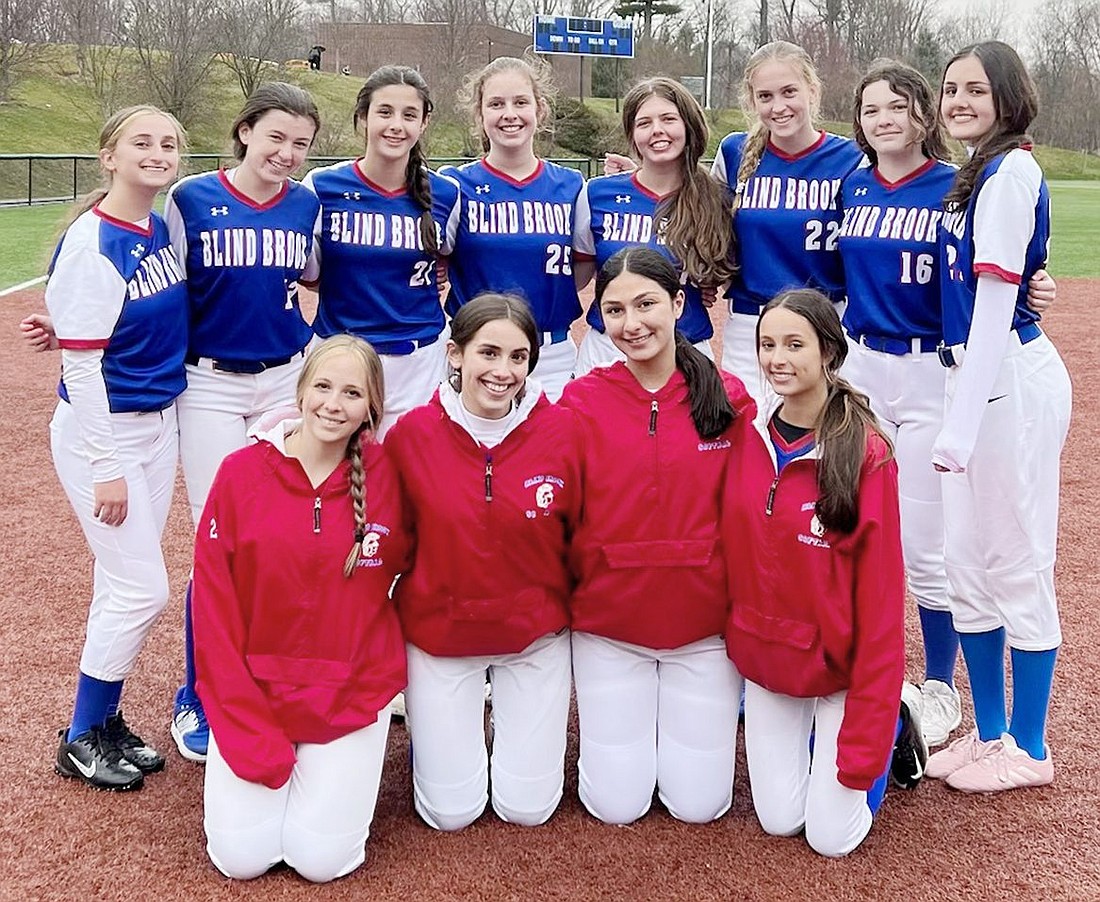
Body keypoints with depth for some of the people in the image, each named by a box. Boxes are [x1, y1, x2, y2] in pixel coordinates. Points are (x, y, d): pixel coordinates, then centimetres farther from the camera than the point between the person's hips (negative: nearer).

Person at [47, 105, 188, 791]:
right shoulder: (93, 244, -18)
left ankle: (106, 721, 29)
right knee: (143, 590, -3)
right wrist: (106, 468, -20)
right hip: (102, 431, -7)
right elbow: (80, 365, -20)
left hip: (160, 424, 7)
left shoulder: (162, 229, 4)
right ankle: (82, 740, 16)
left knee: (124, 585, 14)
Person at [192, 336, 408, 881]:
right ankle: (265, 755, 24)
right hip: (254, 688, 1)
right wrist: (248, 729, -10)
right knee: (240, 858, -4)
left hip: (352, 694, 0)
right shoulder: (242, 472, -9)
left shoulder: (387, 476, -9)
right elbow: (214, 603, -7)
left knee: (322, 860, -6)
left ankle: (345, 767, 23)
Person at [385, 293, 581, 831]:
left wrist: (578, 612, 1)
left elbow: (583, 535, -2)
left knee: (527, 807, 6)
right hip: (439, 635, 0)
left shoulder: (561, 431, -14)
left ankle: (515, 719, 35)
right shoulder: (411, 433, -14)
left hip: (535, 635, 1)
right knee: (450, 812, 4)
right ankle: (432, 729, 34)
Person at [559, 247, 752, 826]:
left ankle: (709, 711, 34)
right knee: (616, 806, 4)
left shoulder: (729, 399, -4)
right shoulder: (581, 403, -6)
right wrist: (558, 608, -9)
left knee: (699, 806, 6)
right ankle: (613, 720, 33)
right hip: (608, 628, 0)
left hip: (704, 624, 1)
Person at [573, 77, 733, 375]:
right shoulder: (597, 193, -1)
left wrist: (710, 288, -1)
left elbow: (725, 270, 15)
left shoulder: (715, 202, -1)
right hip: (605, 352, 0)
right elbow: (575, 275, 7)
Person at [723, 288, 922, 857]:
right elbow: (730, 554, 4)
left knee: (831, 837, 2)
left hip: (837, 665, -3)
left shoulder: (866, 455, -18)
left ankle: (895, 719, 26)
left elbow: (879, 600, -17)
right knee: (779, 821, 8)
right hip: (761, 658, 4)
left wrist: (863, 743, -18)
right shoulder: (744, 437, -6)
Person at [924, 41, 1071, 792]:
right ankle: (989, 731, 27)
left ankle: (1029, 749, 17)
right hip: (976, 376, 9)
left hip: (1013, 382, -9)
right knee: (969, 563, 14)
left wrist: (961, 426, -23)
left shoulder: (1010, 171, -13)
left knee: (1017, 567, 1)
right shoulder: (980, 173, 15)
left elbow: (997, 304, -20)